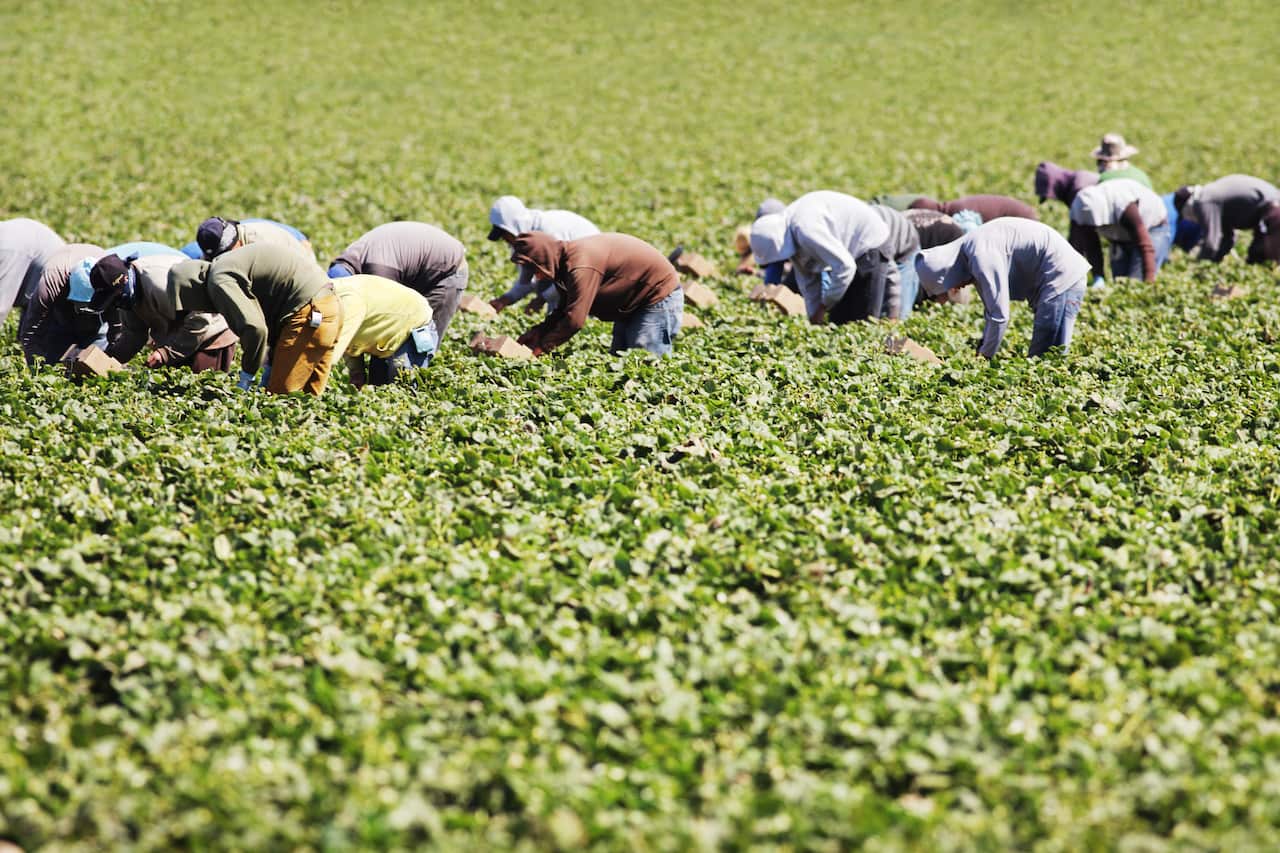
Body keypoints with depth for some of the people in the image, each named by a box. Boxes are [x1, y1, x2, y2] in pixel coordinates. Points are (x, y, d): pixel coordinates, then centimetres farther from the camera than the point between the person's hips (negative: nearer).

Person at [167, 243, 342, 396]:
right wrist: (271, 366, 19)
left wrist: (246, 379, -9)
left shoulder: (219, 281, -12)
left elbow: (254, 328, -22)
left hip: (309, 312, -10)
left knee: (279, 394, -9)